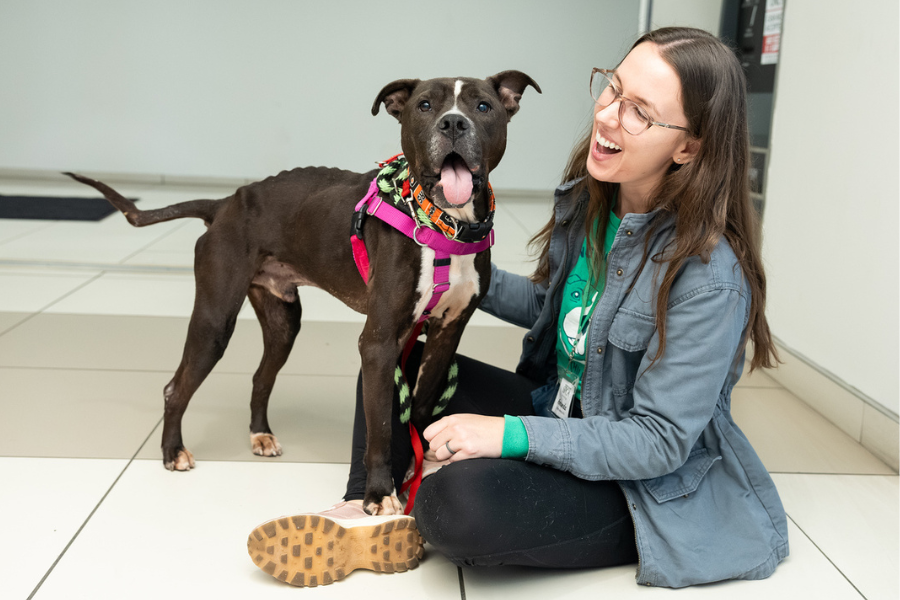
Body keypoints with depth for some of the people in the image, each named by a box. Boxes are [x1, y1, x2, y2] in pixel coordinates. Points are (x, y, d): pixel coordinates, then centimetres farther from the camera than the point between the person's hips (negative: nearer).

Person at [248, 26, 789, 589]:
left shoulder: (709, 277, -27)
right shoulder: (588, 199, -4)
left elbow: (658, 441, -25)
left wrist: (512, 435, -30)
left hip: (643, 491, -8)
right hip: (554, 407, 8)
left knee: (464, 501, -33)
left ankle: (412, 529, -1)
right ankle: (364, 510, -6)